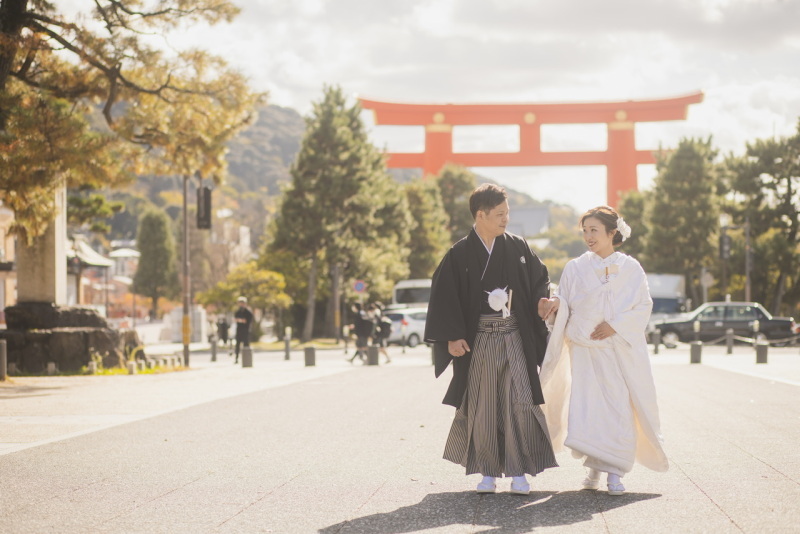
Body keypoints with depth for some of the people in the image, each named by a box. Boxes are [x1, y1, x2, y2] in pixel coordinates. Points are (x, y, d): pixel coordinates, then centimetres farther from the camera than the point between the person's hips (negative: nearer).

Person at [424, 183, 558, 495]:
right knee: (483, 407, 3)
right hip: (479, 340, -1)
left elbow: (539, 279, 15)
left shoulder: (517, 248, 5)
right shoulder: (460, 255, -2)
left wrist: (543, 302, -5)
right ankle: (488, 472, 13)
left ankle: (519, 472, 0)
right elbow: (444, 296, -1)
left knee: (519, 402, -5)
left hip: (515, 338, 1)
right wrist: (452, 337, -8)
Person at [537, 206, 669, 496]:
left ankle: (615, 472, 1)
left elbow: (643, 306, 3)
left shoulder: (630, 268, 6)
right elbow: (564, 304, 6)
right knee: (586, 408, -7)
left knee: (619, 408, -5)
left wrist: (615, 324, -10)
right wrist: (554, 306, -18)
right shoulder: (575, 268, 9)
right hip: (585, 349, 1)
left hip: (621, 350, 0)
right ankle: (594, 466, 9)